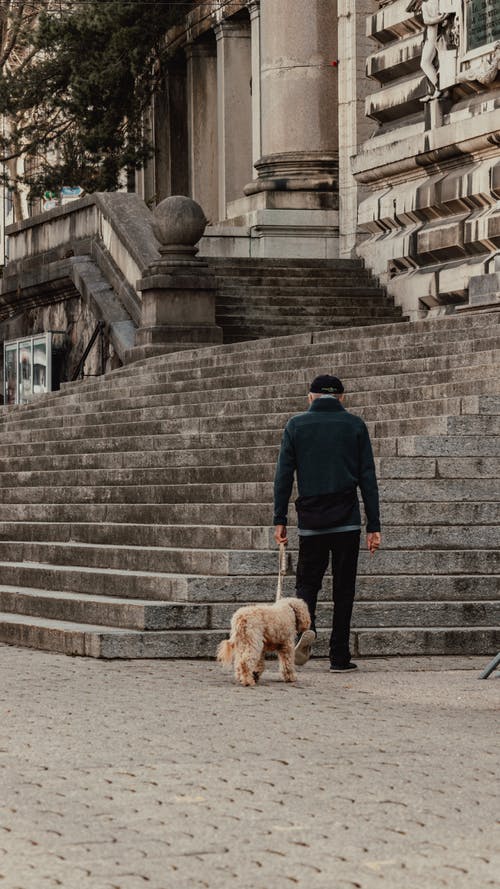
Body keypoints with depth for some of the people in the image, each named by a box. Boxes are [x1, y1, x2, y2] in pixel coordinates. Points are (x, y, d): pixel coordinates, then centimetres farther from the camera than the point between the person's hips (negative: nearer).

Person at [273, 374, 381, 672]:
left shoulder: (296, 425, 5)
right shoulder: (355, 425, 4)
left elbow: (284, 475, 1)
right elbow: (368, 477, 2)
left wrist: (280, 520, 4)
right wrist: (374, 526, 2)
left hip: (311, 520, 0)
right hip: (347, 520, 0)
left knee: (308, 580, 10)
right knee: (344, 587, 7)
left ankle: (306, 625, -20)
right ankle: (340, 656, 6)